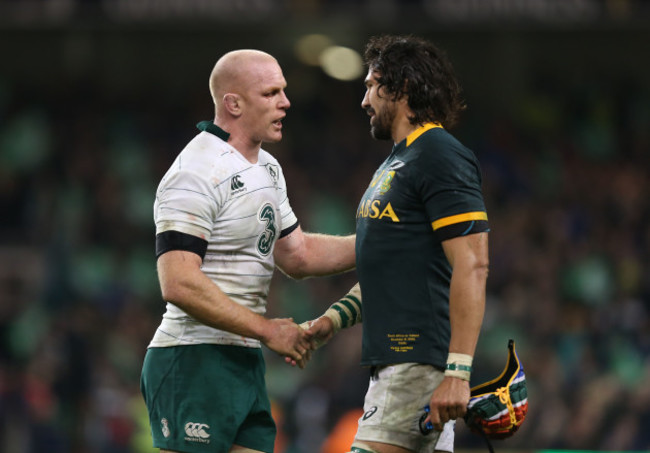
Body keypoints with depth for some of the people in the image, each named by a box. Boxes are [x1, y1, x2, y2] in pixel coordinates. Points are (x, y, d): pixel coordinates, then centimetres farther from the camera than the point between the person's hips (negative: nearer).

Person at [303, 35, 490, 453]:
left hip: (419, 367, -10)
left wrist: (457, 373, -25)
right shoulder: (396, 163, 22)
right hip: (393, 361, 10)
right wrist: (334, 319, 14)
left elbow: (472, 266, -19)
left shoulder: (440, 158, -11)